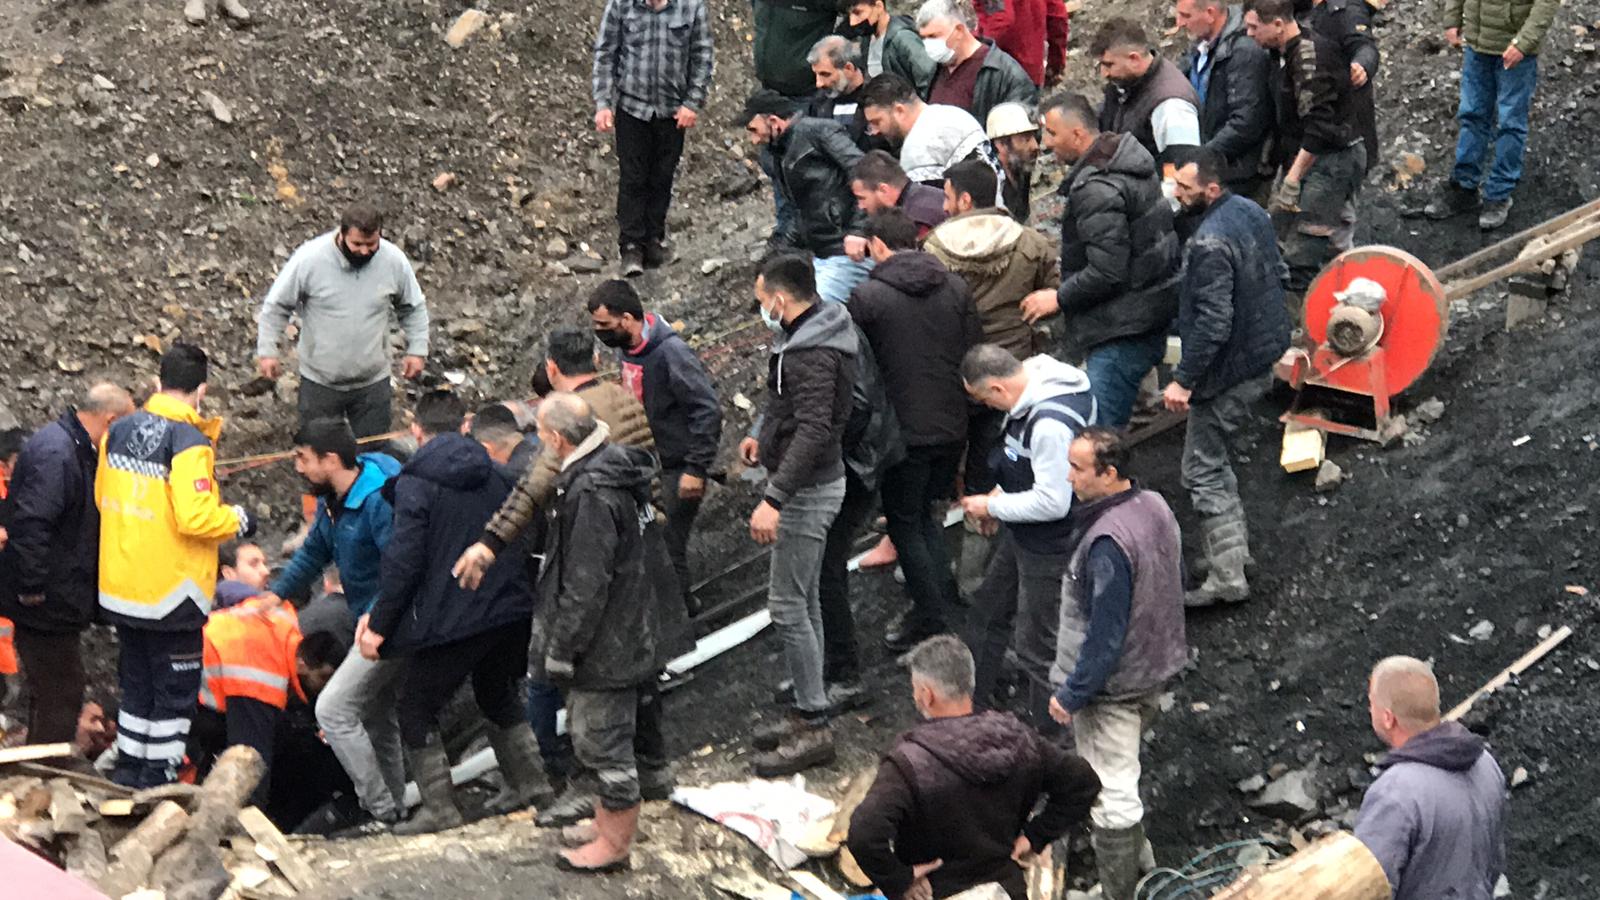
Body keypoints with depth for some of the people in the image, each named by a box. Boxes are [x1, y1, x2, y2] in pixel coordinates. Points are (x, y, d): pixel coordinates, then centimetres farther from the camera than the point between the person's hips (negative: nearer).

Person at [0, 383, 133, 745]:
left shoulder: (77, 450, 12)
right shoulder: (55, 453, -22)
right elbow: (30, 524, -30)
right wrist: (33, 588, -27)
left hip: (54, 604, 11)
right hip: (47, 603, -11)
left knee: (56, 689, 20)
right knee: (60, 691, -4)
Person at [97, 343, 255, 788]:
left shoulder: (119, 431, 3)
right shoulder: (190, 443, -20)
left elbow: (104, 498, 15)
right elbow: (196, 518, -26)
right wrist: (238, 519, -9)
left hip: (119, 587, 7)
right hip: (170, 592, -7)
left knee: (136, 683, 21)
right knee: (175, 691, 7)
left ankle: (128, 771, 28)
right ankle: (158, 781, 11)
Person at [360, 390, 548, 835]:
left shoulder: (415, 484, -10)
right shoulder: (497, 476, 8)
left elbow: (405, 560, -14)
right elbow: (522, 541, 13)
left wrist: (380, 623, -8)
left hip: (452, 621, -6)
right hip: (510, 612, 6)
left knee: (416, 709, 7)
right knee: (498, 695, 28)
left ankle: (439, 806, 5)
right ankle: (528, 781, 32)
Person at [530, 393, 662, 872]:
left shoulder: (591, 494, -26)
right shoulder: (611, 467, 6)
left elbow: (586, 585, -25)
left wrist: (561, 648, -17)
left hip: (604, 646, -10)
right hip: (623, 634, 11)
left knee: (604, 741, 3)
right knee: (592, 735, 23)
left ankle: (615, 842, 15)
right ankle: (608, 822, 36)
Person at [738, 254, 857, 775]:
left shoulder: (811, 355, -24)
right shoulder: (810, 338, 9)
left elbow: (814, 431, -33)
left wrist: (773, 499, -36)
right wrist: (764, 438, 18)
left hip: (807, 491, -11)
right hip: (813, 484, 11)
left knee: (788, 607, -7)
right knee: (804, 601, 17)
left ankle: (814, 727, -2)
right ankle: (809, 714, 26)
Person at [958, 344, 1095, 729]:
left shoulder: (1050, 425, -34)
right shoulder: (1036, 375, -2)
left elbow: (1052, 502, -29)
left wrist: (992, 506, -16)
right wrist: (1001, 494, 7)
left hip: (1048, 548, -11)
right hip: (1022, 538, 11)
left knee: (1036, 646, 5)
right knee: (986, 616, 25)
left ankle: (1044, 730, 22)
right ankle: (971, 701, 44)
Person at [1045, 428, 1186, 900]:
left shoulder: (1108, 543, -32)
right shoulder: (1156, 506, -4)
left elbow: (1105, 635, -28)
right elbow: (1174, 583, 11)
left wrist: (1071, 694, -16)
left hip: (1113, 685, -10)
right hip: (1157, 667, 10)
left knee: (1111, 790, 4)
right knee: (1122, 766, 31)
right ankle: (1133, 849, 50)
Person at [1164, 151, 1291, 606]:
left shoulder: (1210, 244, -27)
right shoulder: (1250, 211, 2)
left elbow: (1212, 323, -29)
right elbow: (1280, 273, 15)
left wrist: (1183, 379, -24)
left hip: (1229, 370, -10)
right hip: (1264, 355, 10)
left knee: (1203, 470, -1)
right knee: (1213, 456, 26)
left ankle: (1228, 577, 0)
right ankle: (1236, 542, 37)